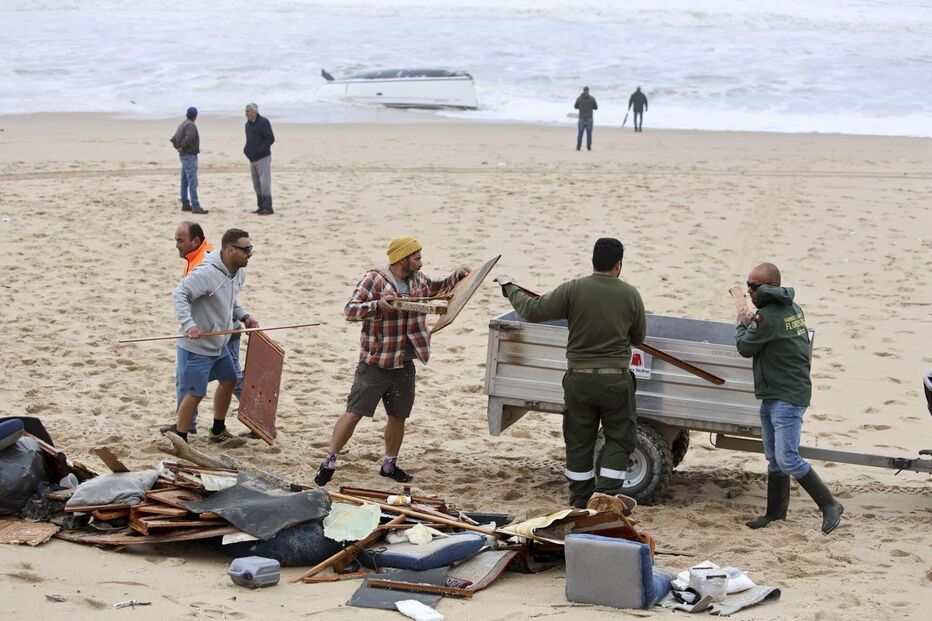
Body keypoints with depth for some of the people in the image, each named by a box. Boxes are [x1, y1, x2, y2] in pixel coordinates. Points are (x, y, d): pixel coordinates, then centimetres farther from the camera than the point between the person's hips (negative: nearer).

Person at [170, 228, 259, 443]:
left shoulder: (239, 273, 2)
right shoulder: (206, 273, -26)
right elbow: (179, 295, -26)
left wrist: (244, 316, 4)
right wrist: (189, 325, -37)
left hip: (219, 344, 10)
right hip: (196, 346, -10)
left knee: (229, 381, 21)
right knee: (195, 393, -5)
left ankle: (218, 431, 39)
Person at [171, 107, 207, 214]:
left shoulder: (182, 125, 14)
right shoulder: (191, 125, -16)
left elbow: (174, 139, 18)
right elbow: (188, 138, -31)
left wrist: (177, 147, 5)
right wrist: (181, 148, -16)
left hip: (183, 156, 10)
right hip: (189, 156, -10)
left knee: (185, 181, 14)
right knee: (193, 182, -12)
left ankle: (185, 204, 20)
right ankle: (195, 207, -15)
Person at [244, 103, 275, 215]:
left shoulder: (263, 122, -10)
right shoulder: (248, 124, 15)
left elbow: (270, 139, -17)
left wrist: (259, 150, -21)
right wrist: (246, 149, 5)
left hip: (263, 158, -8)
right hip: (253, 159, 8)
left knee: (264, 183, -10)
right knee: (257, 184, 9)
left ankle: (268, 208, -10)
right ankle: (261, 207, 14)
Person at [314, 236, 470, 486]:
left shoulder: (418, 279, 8)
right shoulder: (374, 279, -14)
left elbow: (436, 288, 30)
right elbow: (350, 310, -18)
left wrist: (457, 276, 14)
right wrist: (377, 305, -34)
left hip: (404, 365, 6)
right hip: (374, 364, -6)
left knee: (398, 416, 15)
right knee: (354, 413, -6)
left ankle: (390, 464, 31)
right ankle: (329, 462, 2)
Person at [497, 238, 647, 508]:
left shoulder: (573, 290, -10)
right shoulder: (631, 295, -7)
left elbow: (532, 310, -7)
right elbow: (638, 337, 5)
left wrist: (510, 288, 9)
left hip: (579, 379, 1)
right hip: (616, 380, -1)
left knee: (579, 441, 12)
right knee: (619, 439, 11)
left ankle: (580, 502, 19)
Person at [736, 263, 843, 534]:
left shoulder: (768, 317, -20)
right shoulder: (792, 309, 10)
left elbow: (745, 347, -10)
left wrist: (743, 324, 10)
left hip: (787, 397, -11)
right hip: (772, 396, 11)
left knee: (787, 458, -13)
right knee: (774, 458, 15)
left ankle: (829, 505, -7)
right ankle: (775, 511, 22)